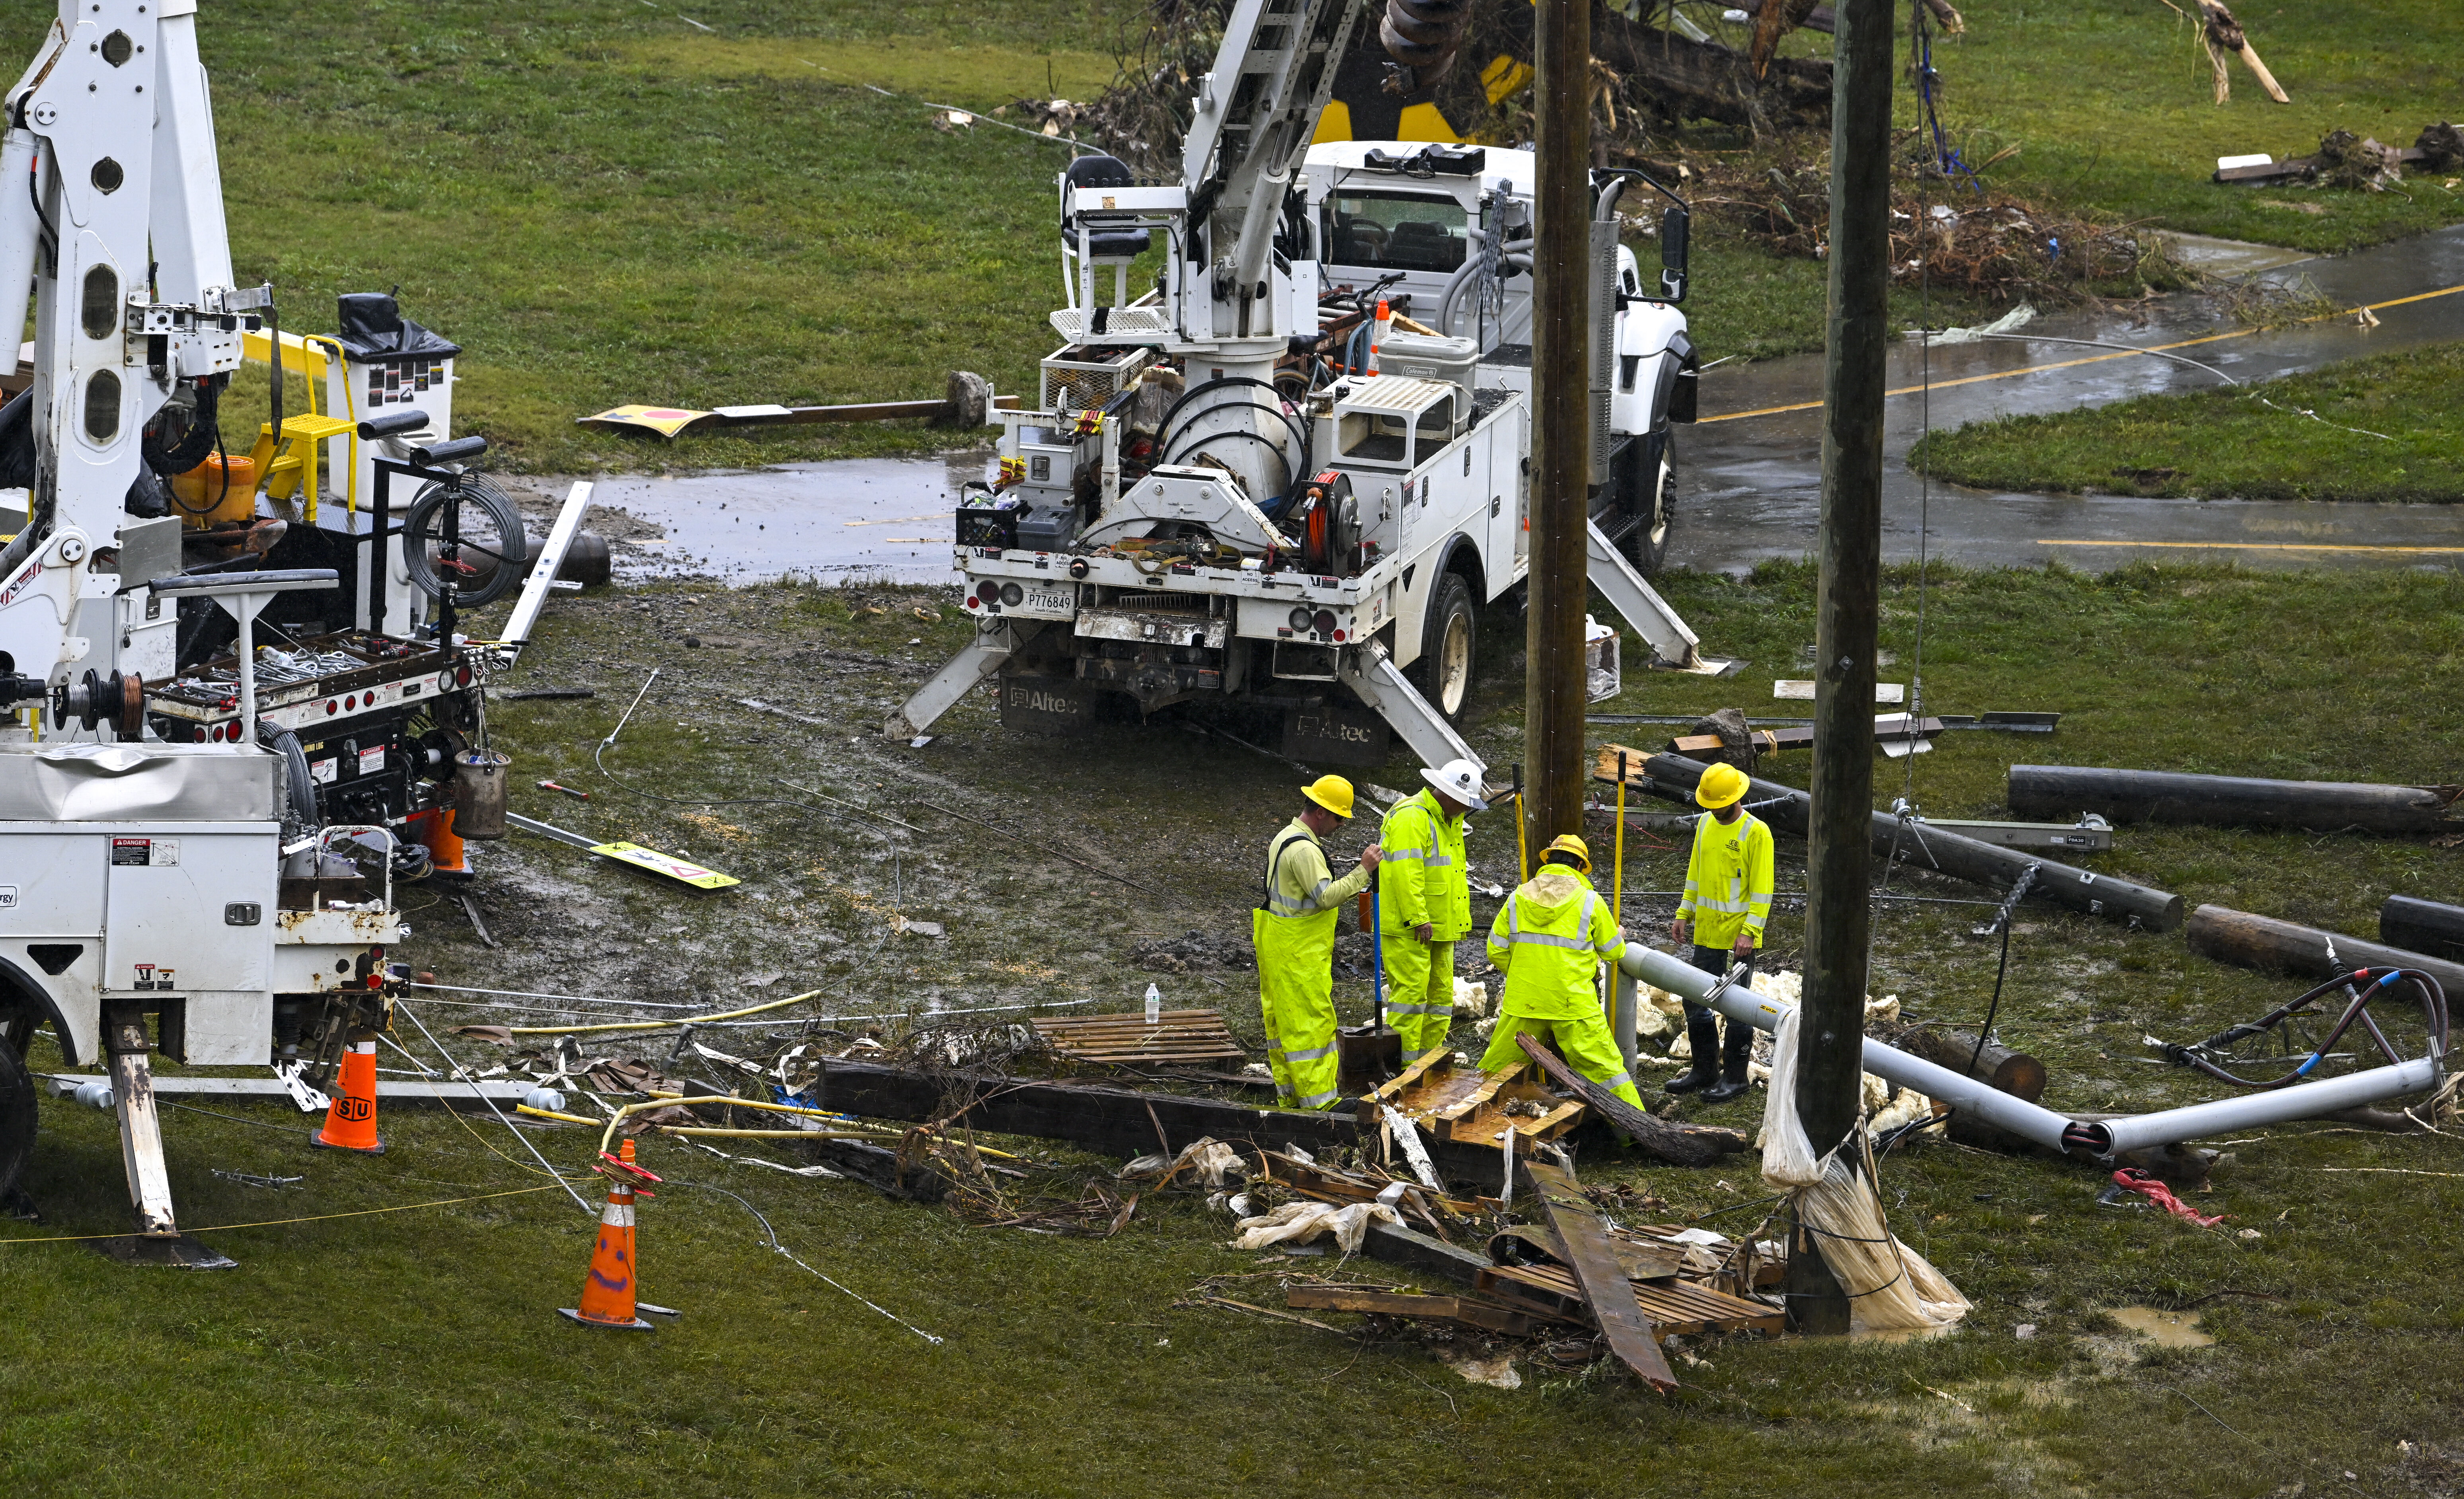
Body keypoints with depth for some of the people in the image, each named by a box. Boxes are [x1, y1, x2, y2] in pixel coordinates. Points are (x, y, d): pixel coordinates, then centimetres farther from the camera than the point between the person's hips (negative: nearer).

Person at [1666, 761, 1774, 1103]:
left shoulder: (1756, 833, -13)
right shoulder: (1705, 824, 8)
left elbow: (1762, 888, -14)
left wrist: (1749, 932, -19)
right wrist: (1684, 915, 12)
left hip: (1740, 936, -7)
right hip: (1707, 933, 7)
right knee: (1697, 1003, 11)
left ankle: (1735, 1076, 11)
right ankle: (1705, 1070, 23)